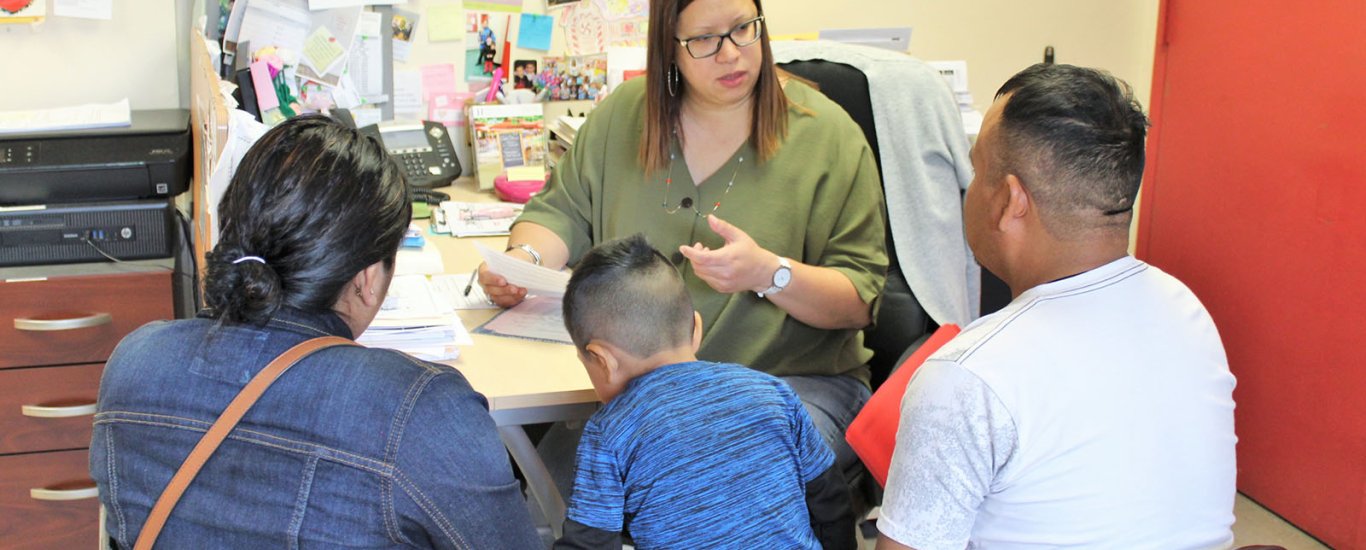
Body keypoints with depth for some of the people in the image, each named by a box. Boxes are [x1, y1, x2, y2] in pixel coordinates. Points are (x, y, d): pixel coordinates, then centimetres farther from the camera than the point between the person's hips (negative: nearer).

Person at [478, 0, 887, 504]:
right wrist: (523, 260, -10)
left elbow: (863, 300, -5)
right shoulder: (623, 114, 7)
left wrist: (769, 273, -23)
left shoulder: (827, 135, -3)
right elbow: (562, 212, 14)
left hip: (792, 380, -2)